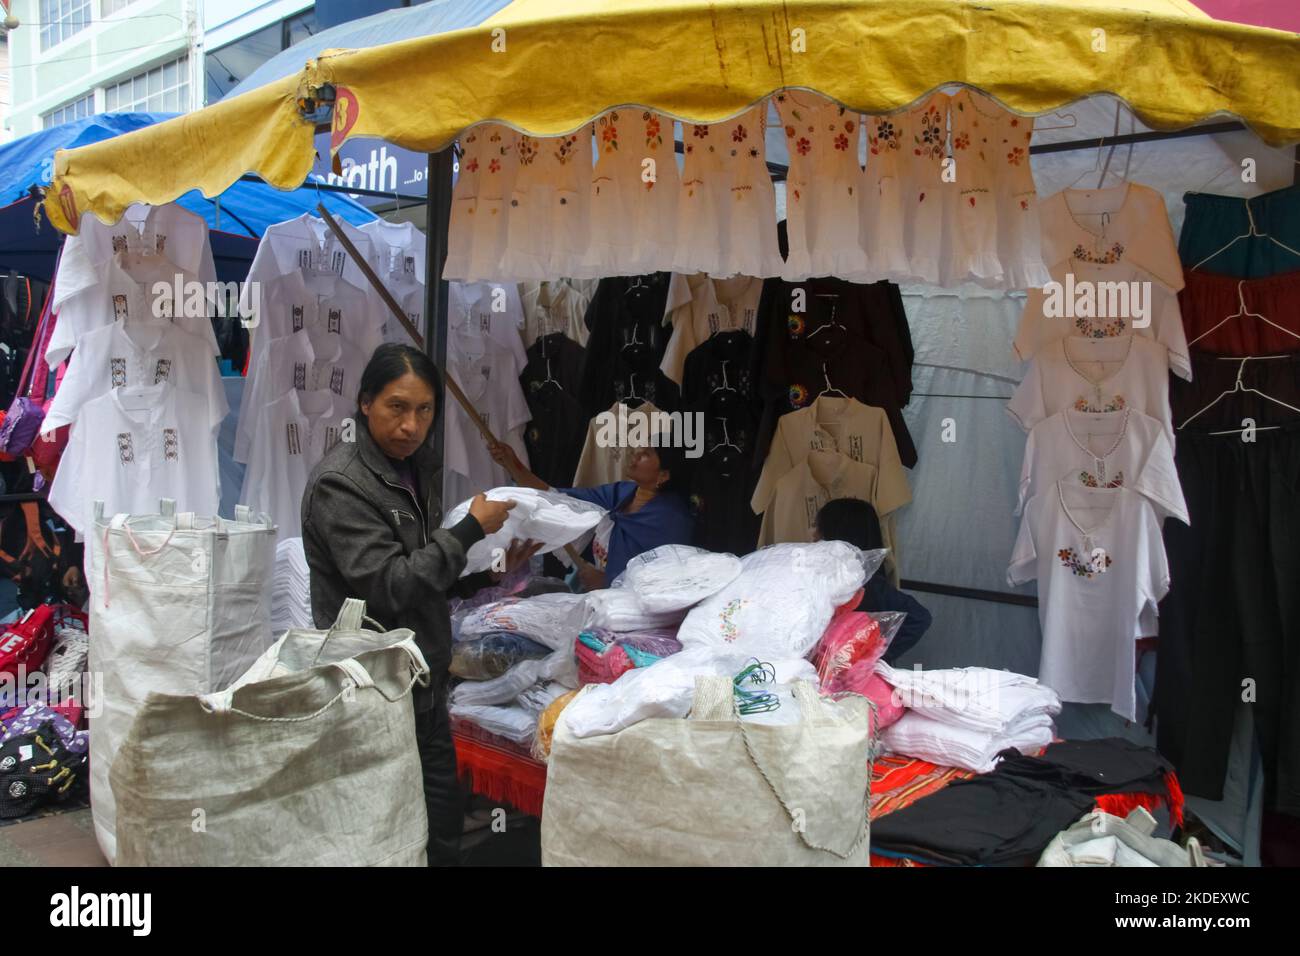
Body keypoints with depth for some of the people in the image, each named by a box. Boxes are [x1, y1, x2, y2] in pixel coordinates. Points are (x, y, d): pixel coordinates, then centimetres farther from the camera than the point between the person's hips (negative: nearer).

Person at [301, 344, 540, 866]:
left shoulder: (415, 470, 8)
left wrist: (493, 569, 2)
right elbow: (390, 588, -23)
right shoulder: (340, 484, -17)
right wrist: (471, 528, -19)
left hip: (423, 685, 8)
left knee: (443, 831, 17)